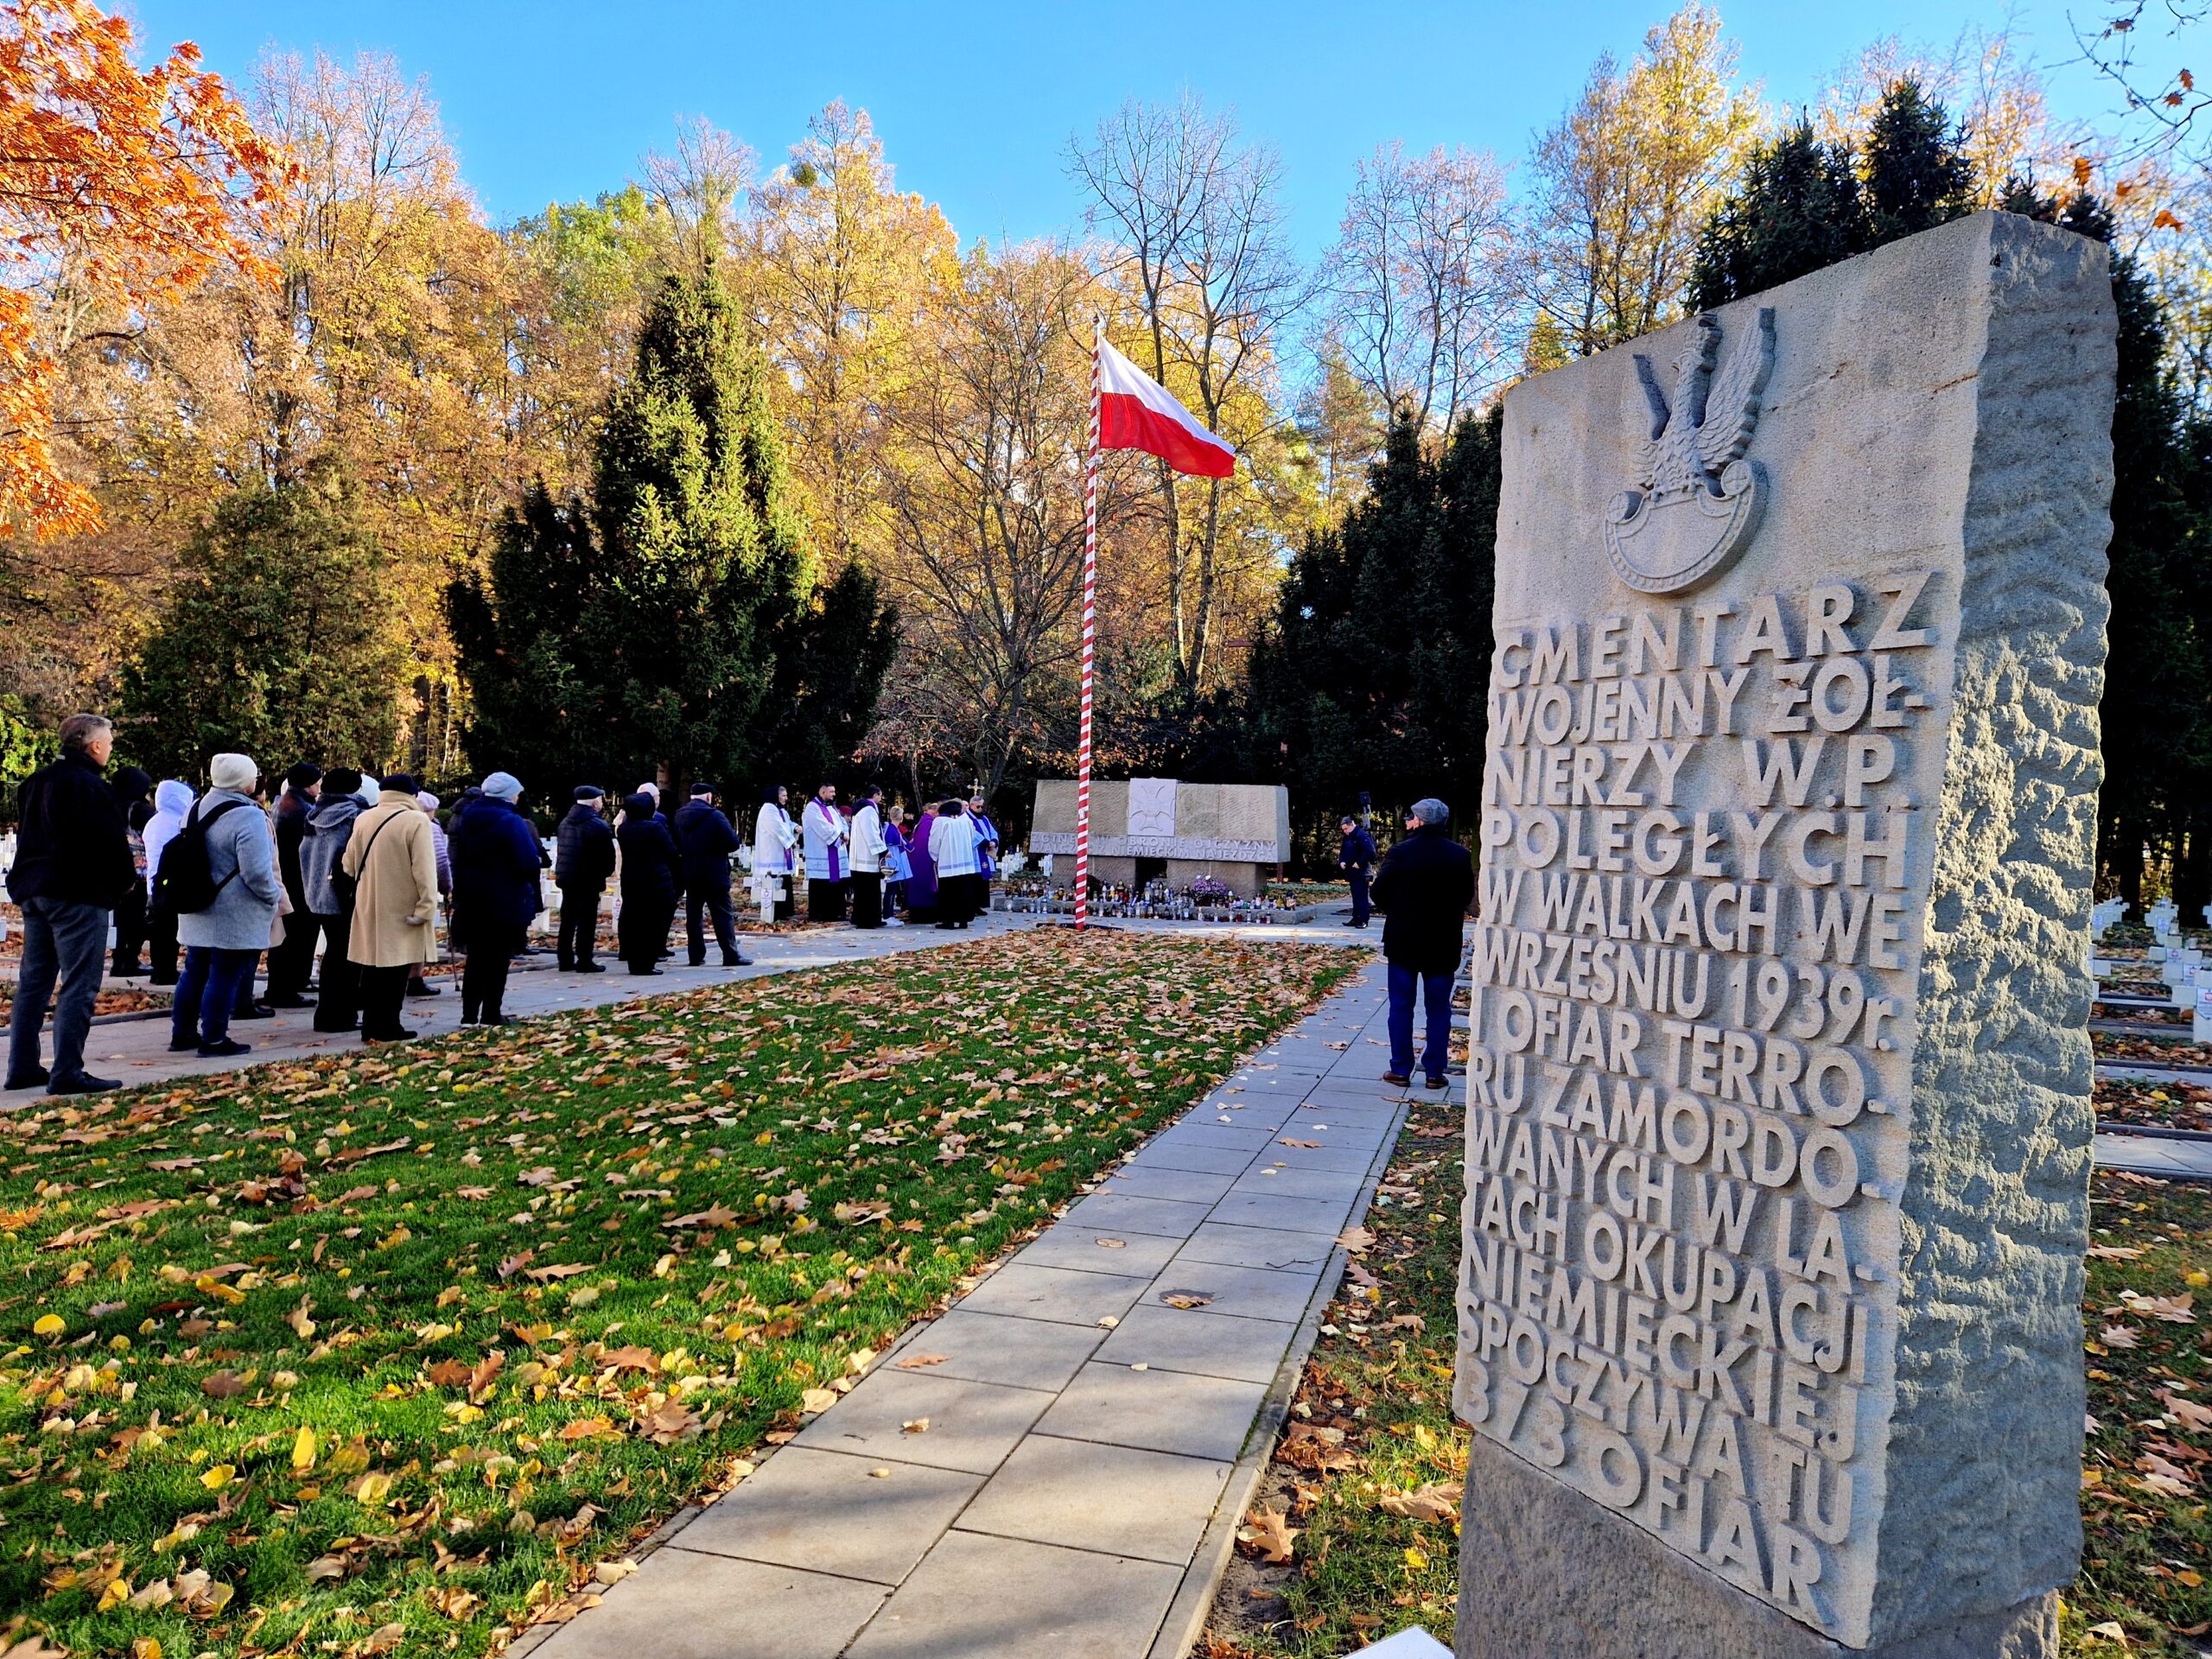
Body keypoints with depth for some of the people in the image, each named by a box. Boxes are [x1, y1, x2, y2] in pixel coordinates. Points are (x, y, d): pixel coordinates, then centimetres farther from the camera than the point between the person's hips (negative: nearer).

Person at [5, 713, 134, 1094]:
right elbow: (112, 841, -15)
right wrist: (125, 880, 1)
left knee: (33, 980, 14)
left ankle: (22, 1066, 18)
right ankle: (67, 1072, -7)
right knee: (79, 984, -6)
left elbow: (26, 834, 21)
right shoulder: (91, 787, -15)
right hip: (79, 895, -9)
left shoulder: (36, 783, 13)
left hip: (34, 891, 9)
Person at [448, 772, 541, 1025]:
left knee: (476, 957, 14)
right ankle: (491, 1014, 5)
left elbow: (459, 860, 12)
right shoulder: (511, 822, -17)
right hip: (506, 900, -7)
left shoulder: (467, 818, 7)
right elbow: (529, 863, -23)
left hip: (473, 898, 7)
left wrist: (460, 893, 18)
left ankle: (470, 1014, 15)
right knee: (498, 958, 2)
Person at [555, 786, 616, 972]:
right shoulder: (599, 826, -15)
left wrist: (560, 871, 19)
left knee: (568, 919, 14)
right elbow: (608, 855, -12)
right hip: (589, 880, -7)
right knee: (587, 921, -3)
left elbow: (559, 850, 14)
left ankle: (565, 958, 18)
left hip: (566, 878, 7)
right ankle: (584, 961, -2)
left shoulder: (565, 822, 9)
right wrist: (606, 872, 5)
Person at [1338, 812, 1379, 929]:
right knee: (1355, 896, 12)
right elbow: (1342, 852, 24)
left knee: (1361, 896, -8)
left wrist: (1359, 863, -20)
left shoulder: (1362, 835, -14)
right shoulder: (1347, 838, 15)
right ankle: (1356, 919, 17)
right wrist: (1341, 861, 4)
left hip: (1361, 872, -9)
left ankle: (1363, 920, -7)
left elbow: (1370, 852, -22)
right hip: (1351, 872, 9)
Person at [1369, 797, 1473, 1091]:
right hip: (1443, 943, 2)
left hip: (1403, 940, -2)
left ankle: (1401, 1069, 10)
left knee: (1401, 1007, 8)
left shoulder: (1400, 853, -12)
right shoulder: (1460, 855, -3)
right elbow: (1467, 896, 5)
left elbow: (1379, 893, -7)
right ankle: (1435, 1072, 11)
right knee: (1439, 1009, 10)